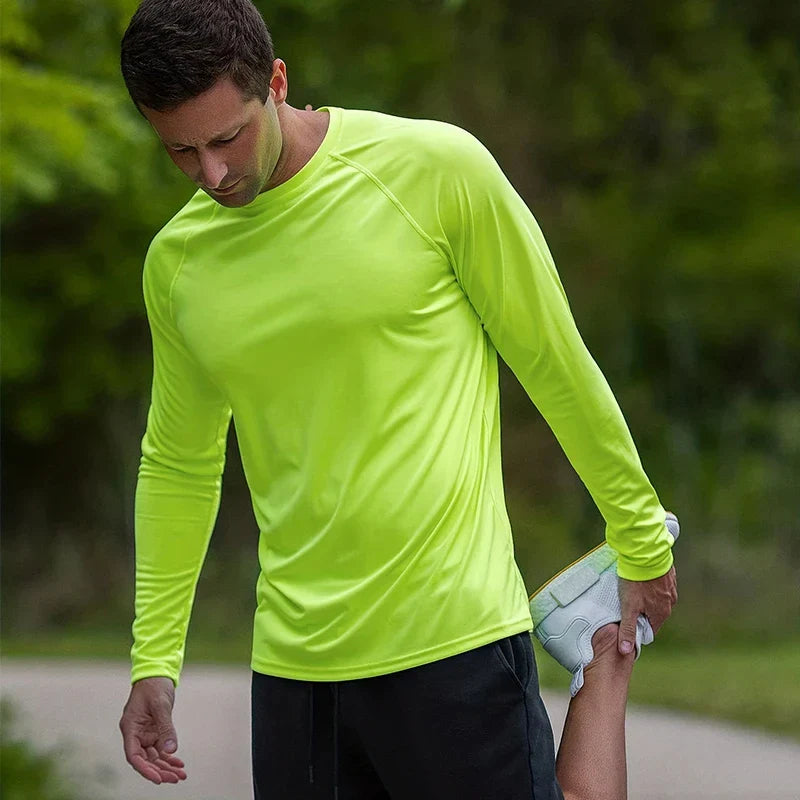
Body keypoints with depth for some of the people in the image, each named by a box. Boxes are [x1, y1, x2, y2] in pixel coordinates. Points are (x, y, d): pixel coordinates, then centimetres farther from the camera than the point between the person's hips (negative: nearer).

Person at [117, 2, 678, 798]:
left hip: (455, 637, -4)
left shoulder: (435, 170, -7)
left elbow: (557, 365, 1)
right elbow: (177, 464, 18)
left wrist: (642, 543, 7)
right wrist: (153, 658, 17)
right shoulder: (176, 262, 6)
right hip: (293, 665, 4)